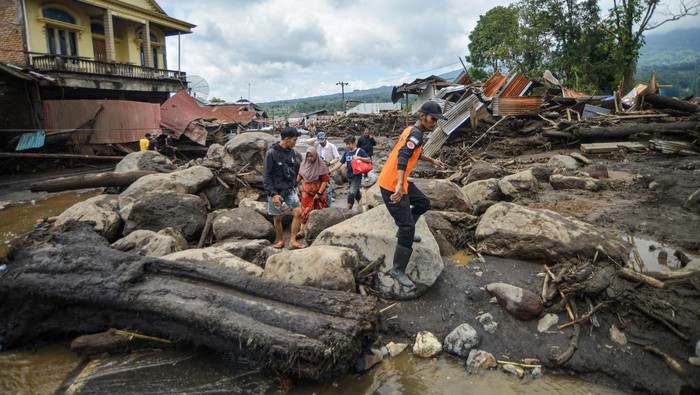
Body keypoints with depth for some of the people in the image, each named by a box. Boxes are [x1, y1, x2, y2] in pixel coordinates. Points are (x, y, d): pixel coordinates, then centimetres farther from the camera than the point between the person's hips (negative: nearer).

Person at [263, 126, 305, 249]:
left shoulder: (291, 152, 3)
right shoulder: (271, 153, -15)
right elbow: (266, 176, -14)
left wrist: (295, 186, 12)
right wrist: (273, 194, -18)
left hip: (290, 189, 5)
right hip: (276, 191, -5)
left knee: (298, 212, -8)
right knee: (277, 217, 6)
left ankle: (292, 241, 2)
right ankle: (280, 239, 29)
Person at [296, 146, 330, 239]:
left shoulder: (321, 166, -15)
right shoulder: (304, 164, 0)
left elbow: (325, 180, -15)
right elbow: (300, 175, 15)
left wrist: (319, 193, -17)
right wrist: (296, 185, 12)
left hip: (318, 191, -3)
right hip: (307, 190, 3)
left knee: (318, 211, 8)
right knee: (305, 210, -3)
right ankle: (302, 231, -3)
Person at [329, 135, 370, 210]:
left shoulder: (360, 151, -9)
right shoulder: (346, 153, 6)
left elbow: (369, 160, -11)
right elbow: (340, 163, 7)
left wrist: (359, 158, -25)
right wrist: (330, 171, 0)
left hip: (357, 176, -6)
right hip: (349, 177, 6)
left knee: (351, 194, -15)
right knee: (357, 194, 18)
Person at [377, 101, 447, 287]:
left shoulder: (411, 130, 12)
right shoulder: (416, 135, -18)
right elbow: (402, 157, -35)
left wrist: (432, 160, 43)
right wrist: (399, 185, -48)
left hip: (399, 182, 10)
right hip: (392, 186, -10)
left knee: (423, 204, 25)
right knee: (407, 227, -11)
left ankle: (405, 231, 40)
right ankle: (398, 270, -3)